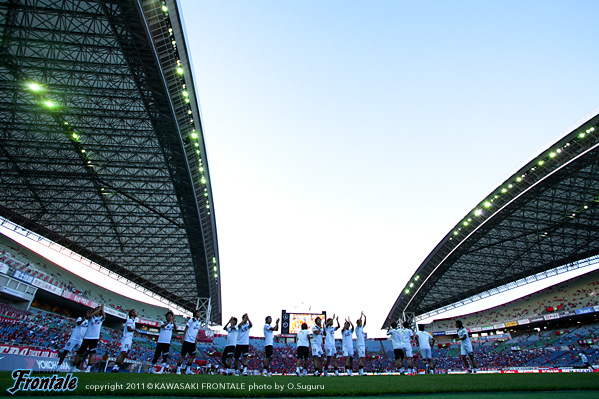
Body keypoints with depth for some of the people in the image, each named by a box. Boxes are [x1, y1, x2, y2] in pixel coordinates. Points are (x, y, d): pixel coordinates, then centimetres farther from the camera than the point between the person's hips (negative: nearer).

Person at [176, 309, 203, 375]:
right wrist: (183, 338, -14)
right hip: (187, 340, -7)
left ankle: (188, 370, 14)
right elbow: (186, 329, -9)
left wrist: (196, 340, 16)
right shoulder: (191, 320, -9)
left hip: (193, 342, 7)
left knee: (193, 356, 6)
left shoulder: (199, 323, 12)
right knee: (183, 355, -2)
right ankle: (178, 369, 9)